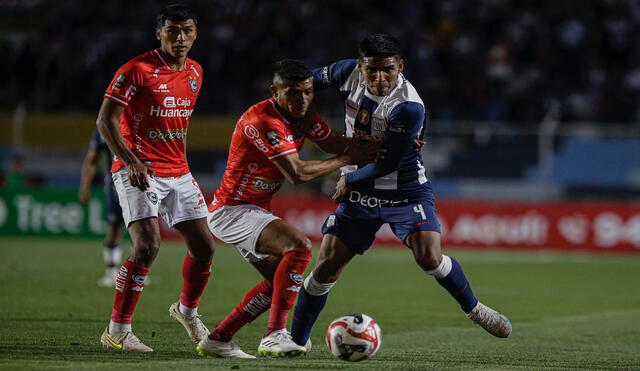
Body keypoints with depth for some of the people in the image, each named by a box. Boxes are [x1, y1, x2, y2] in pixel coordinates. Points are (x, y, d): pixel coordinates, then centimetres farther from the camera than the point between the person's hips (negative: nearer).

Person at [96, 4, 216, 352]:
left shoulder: (195, 72, 10)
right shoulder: (137, 69, -12)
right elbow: (105, 119, -13)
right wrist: (131, 162, -23)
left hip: (178, 172, 7)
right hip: (138, 170, -7)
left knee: (204, 246, 7)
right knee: (148, 243, -21)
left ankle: (187, 310, 35)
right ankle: (117, 331, -13)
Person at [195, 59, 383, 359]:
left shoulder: (304, 115, 3)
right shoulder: (263, 121, -25)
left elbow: (331, 143, 12)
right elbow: (297, 173, -28)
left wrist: (364, 145, -8)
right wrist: (346, 160, -20)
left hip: (254, 211, 10)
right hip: (231, 210, -10)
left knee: (280, 281, 14)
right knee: (299, 246, -28)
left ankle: (217, 340, 19)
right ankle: (274, 335, -30)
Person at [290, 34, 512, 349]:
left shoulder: (408, 107, -27)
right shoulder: (349, 74, -10)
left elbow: (387, 163, -22)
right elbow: (315, 78, 13)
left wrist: (349, 180, -9)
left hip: (404, 190, -4)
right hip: (358, 193, 4)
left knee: (429, 257, -21)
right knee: (326, 266, -2)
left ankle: (474, 309, 5)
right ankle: (296, 341, 10)